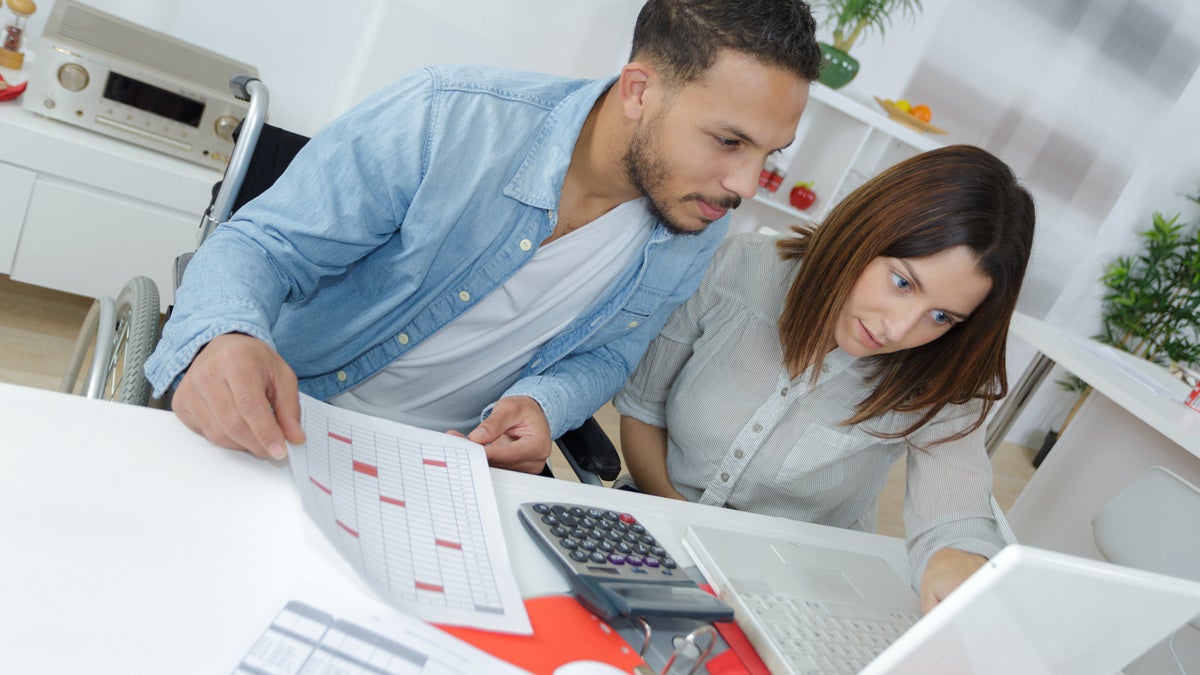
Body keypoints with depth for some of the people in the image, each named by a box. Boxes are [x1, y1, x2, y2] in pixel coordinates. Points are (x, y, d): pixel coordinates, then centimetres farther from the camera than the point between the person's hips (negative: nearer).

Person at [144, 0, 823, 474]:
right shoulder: (444, 120, -23)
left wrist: (542, 405, -16)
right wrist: (226, 337, -40)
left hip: (456, 460, 4)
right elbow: (265, 243, -16)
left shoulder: (696, 237, -7)